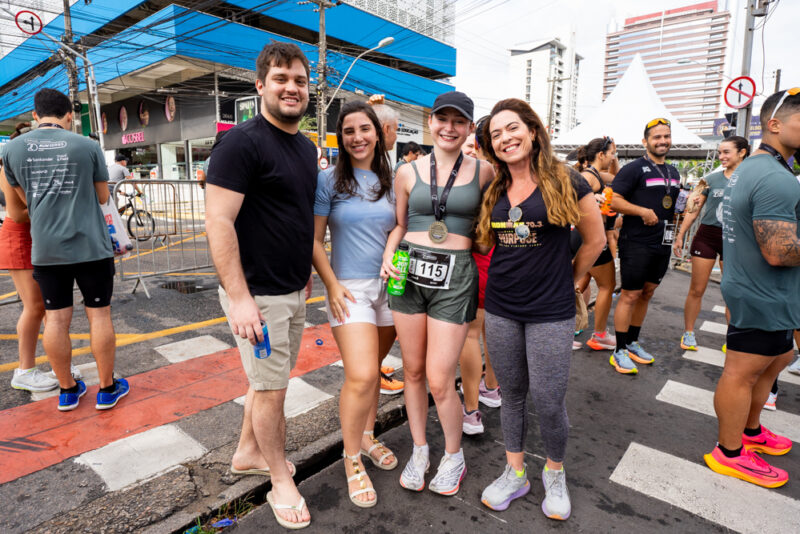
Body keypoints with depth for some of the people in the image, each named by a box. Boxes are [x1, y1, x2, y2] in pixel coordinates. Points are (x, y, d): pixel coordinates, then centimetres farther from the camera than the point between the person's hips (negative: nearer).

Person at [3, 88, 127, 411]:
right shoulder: (88, 146, -2)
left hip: (45, 248, 3)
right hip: (90, 245, -2)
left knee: (56, 318, 9)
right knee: (99, 315, 5)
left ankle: (68, 390, 22)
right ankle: (107, 389, 15)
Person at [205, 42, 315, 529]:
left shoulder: (306, 147, 12)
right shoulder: (242, 142, -14)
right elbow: (218, 222, -19)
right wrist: (239, 298, -22)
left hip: (294, 290, 8)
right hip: (258, 294, -8)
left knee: (269, 379, 20)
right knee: (271, 388, 4)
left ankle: (248, 453, 41)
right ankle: (281, 481, 24)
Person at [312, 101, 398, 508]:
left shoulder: (390, 181, 9)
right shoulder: (330, 180, -3)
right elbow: (314, 240, -4)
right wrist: (332, 285, -10)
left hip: (389, 287, 4)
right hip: (350, 288, -4)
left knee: (372, 369, 12)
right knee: (361, 377, -11)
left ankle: (367, 436, 36)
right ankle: (352, 459, 12)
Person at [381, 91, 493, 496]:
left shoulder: (483, 172, 1)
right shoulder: (408, 172, 6)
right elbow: (400, 225, 13)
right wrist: (388, 255, -3)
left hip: (454, 278, -2)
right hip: (410, 274, 3)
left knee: (439, 381, -1)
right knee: (413, 372, 12)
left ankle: (454, 456, 27)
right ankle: (419, 450, 34)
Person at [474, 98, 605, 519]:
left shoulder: (564, 183, -5)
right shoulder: (494, 191, 7)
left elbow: (595, 240, 4)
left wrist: (568, 280, 7)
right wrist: (507, 275, 8)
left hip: (551, 312, -4)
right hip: (500, 310, 4)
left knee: (547, 400, 2)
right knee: (511, 395, 14)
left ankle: (555, 473, 31)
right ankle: (515, 473, 33)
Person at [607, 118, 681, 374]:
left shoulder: (673, 173, 17)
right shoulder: (634, 168, -8)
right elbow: (614, 200, -16)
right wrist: (642, 211, -24)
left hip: (662, 245, 8)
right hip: (636, 243, -8)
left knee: (647, 294, 14)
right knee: (630, 295, -5)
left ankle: (632, 343, 28)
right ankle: (619, 352, 6)